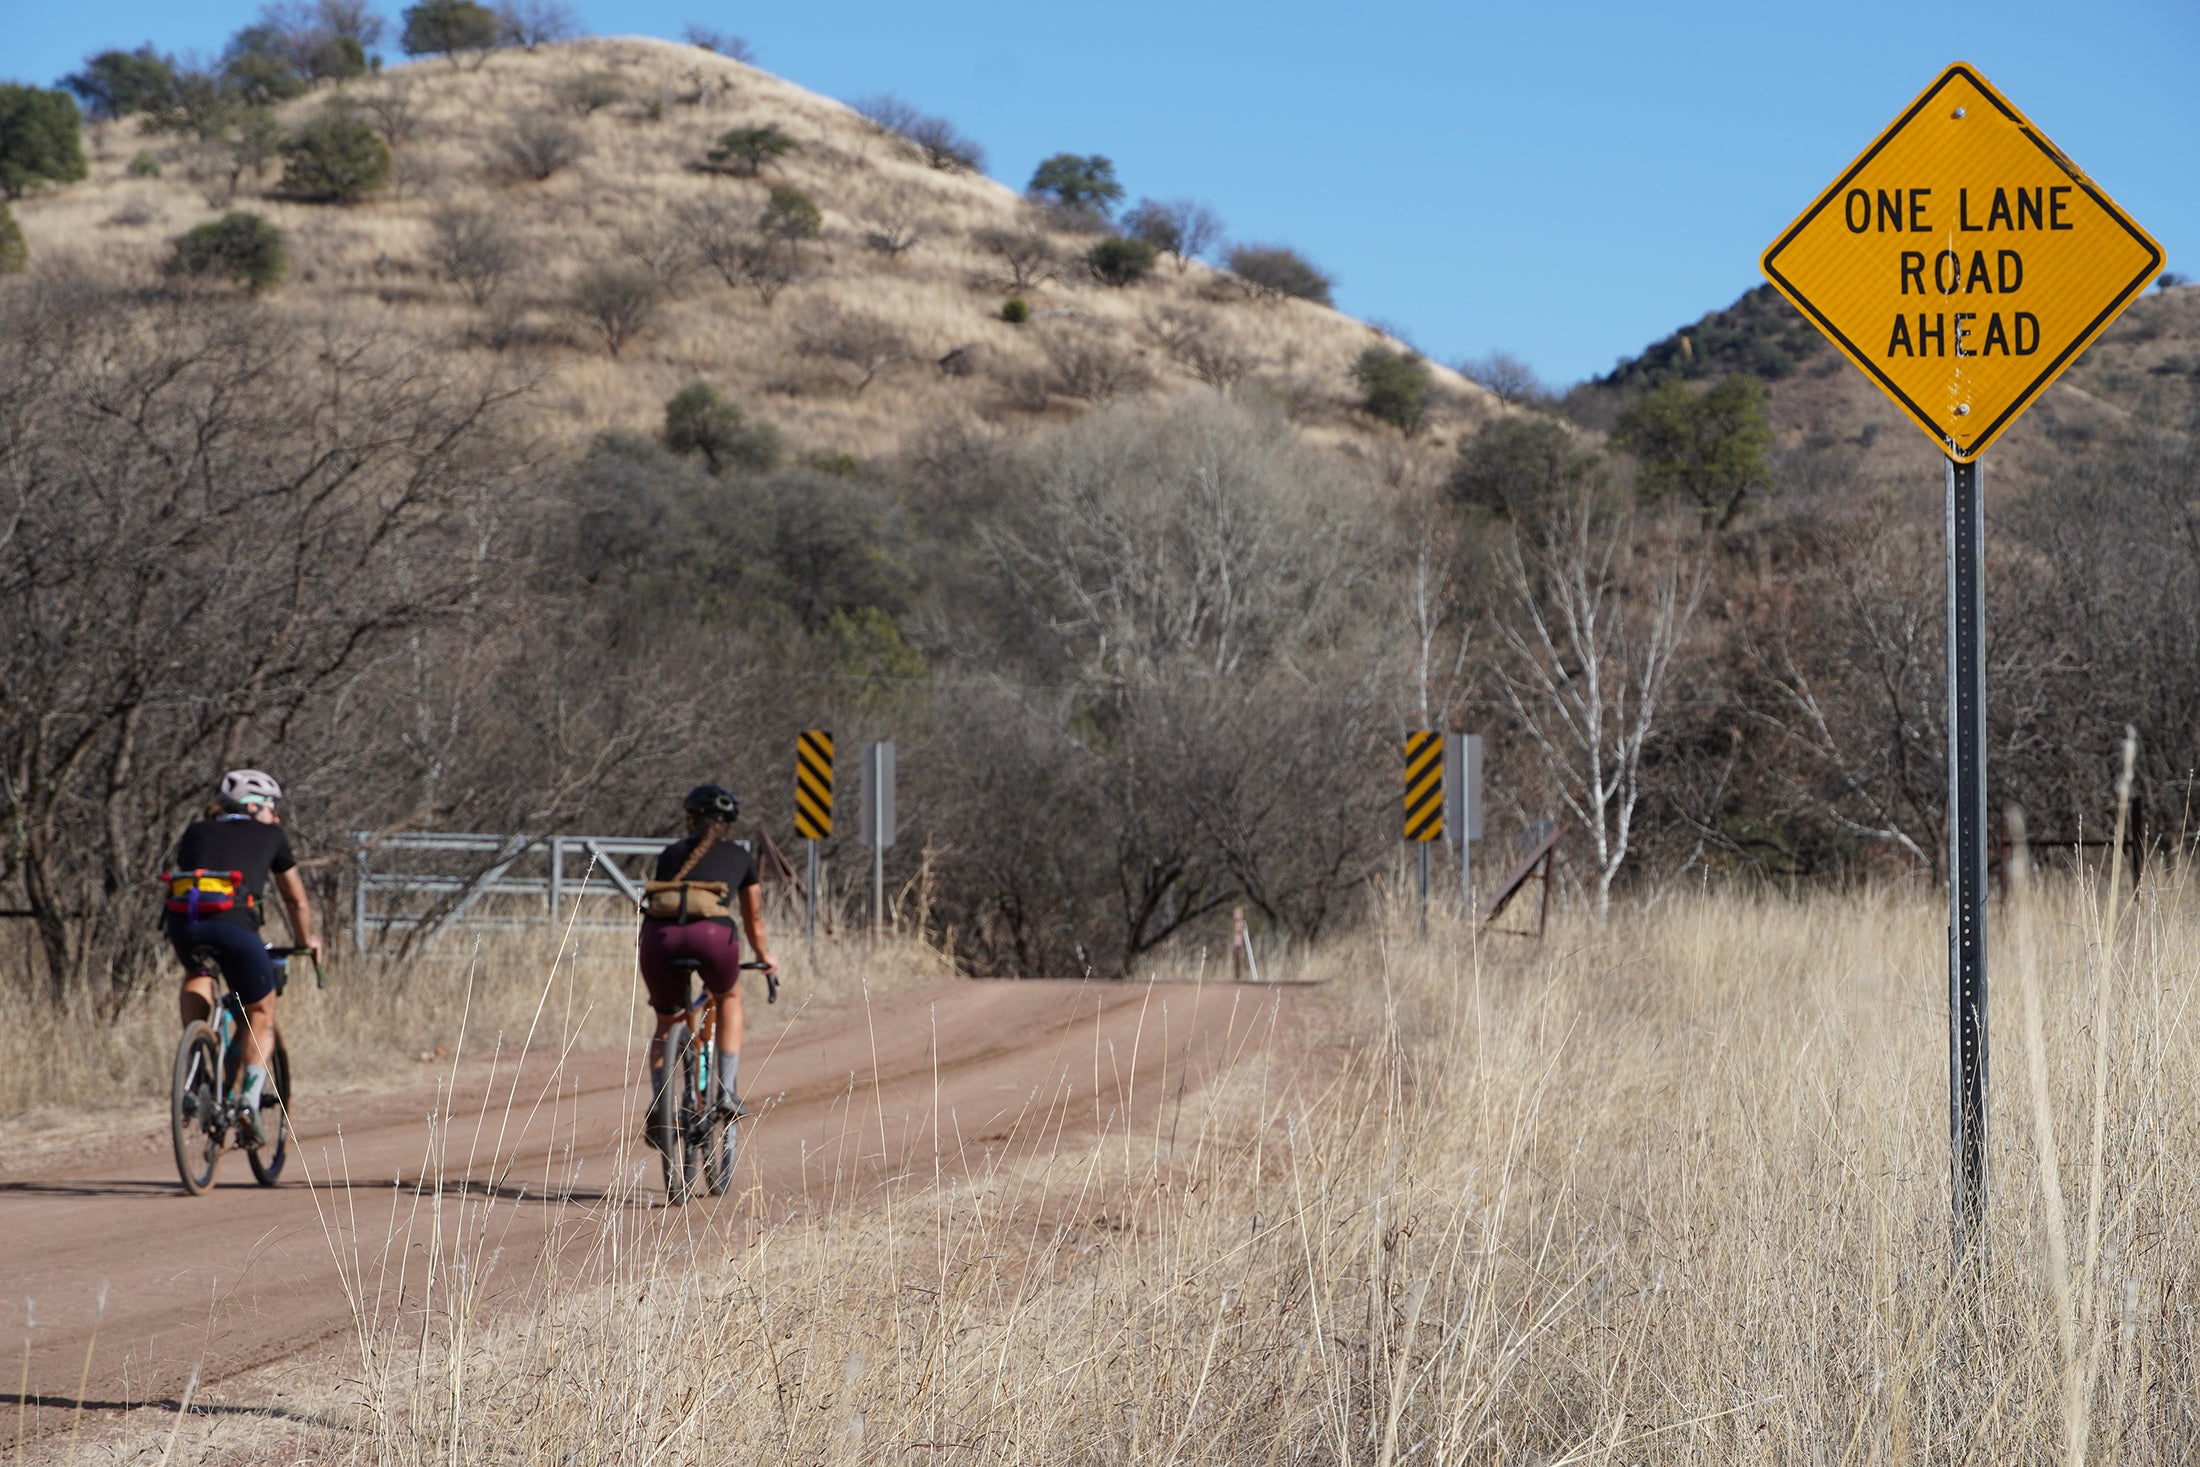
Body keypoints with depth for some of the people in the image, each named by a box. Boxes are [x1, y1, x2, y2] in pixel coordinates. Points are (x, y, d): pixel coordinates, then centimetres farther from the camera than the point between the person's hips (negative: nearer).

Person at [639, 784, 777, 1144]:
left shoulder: (671, 853, 29)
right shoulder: (740, 858, 28)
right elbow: (754, 921, 39)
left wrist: (644, 956, 54)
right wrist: (765, 957, 58)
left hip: (660, 936, 1)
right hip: (712, 933, -1)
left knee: (666, 1023, 26)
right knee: (729, 1000, 31)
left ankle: (658, 1102, 6)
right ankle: (727, 1091, 20)